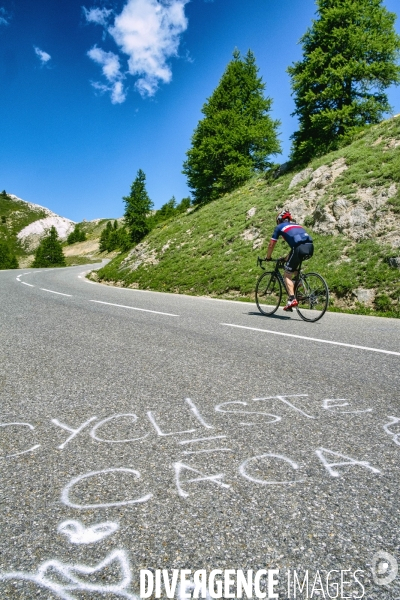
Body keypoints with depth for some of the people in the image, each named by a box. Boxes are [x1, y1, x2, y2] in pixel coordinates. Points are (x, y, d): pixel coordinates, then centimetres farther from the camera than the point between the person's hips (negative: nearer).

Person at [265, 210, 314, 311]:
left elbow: (271, 245, 21)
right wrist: (287, 257, 50)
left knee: (287, 275, 4)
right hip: (310, 247, 6)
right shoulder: (296, 225, 37)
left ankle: (292, 299, -12)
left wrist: (268, 257, 37)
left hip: (300, 248, -6)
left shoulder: (279, 227, 20)